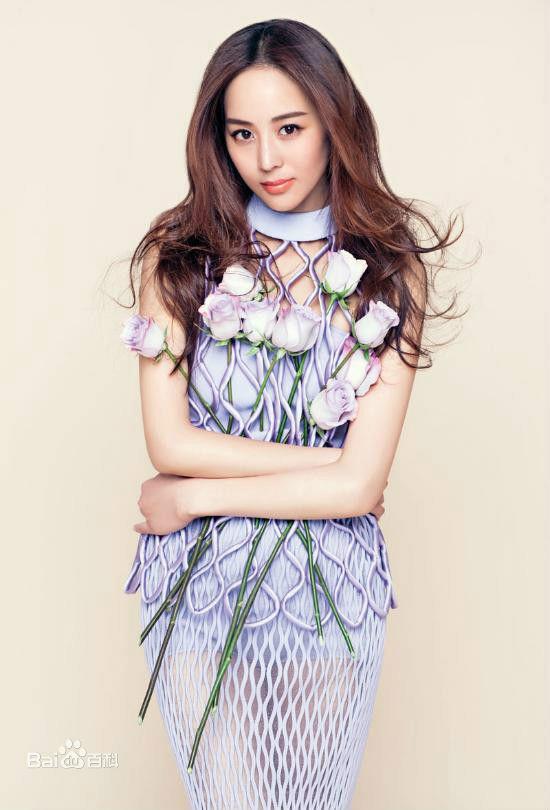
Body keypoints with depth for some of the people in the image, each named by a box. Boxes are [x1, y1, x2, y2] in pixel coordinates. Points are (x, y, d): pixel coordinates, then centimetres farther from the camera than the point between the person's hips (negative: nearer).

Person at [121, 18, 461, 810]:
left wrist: (191, 499, -11)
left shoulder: (389, 272, -7)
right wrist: (323, 460, -13)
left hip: (331, 596, 1)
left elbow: (359, 486, -14)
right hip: (199, 592, 0)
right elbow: (169, 442, -11)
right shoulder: (178, 254, -6)